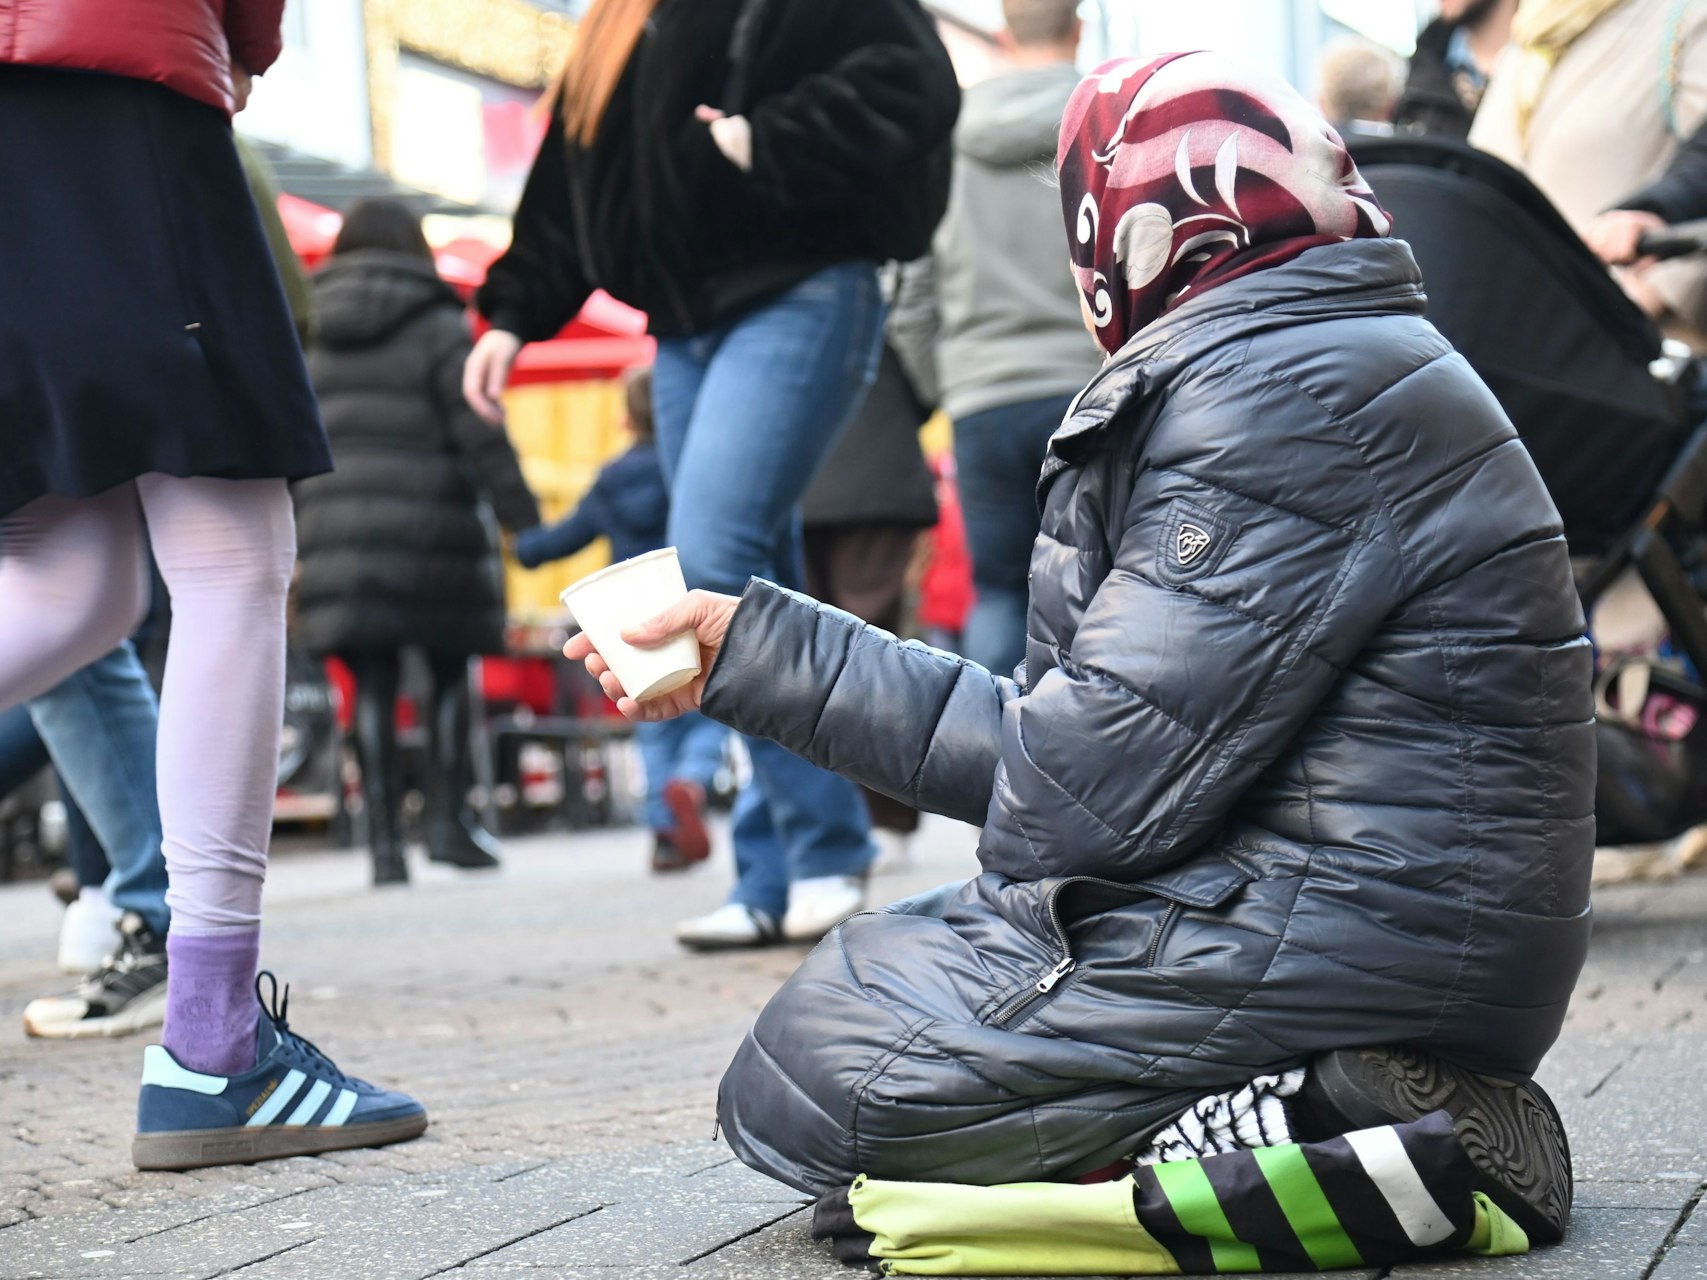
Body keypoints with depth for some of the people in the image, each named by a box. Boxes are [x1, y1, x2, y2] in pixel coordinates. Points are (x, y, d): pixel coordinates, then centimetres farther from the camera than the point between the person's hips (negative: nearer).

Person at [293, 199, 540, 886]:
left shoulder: (304, 335, 12)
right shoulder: (437, 327, 0)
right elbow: (479, 431, -8)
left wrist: (286, 544, 13)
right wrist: (524, 520, -6)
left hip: (337, 530, 3)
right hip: (429, 527, -3)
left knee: (372, 687, 3)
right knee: (449, 672, 11)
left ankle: (384, 837, -2)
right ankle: (448, 817, 5)